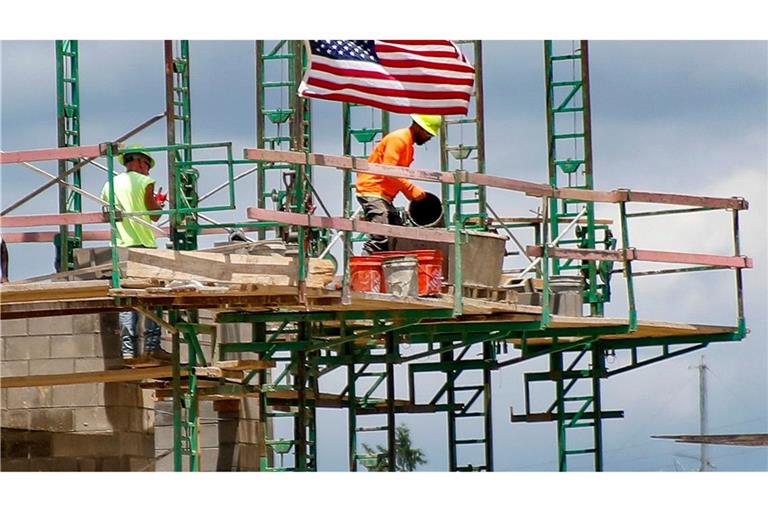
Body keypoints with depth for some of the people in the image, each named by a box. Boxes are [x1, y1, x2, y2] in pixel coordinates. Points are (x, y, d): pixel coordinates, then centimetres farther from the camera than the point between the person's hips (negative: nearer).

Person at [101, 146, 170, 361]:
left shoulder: (110, 185, 13)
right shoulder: (144, 182, -3)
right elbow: (154, 215, -2)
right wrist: (159, 203, 18)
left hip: (119, 246, 5)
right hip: (143, 243, -5)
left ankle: (128, 349, -3)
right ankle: (152, 345, -7)